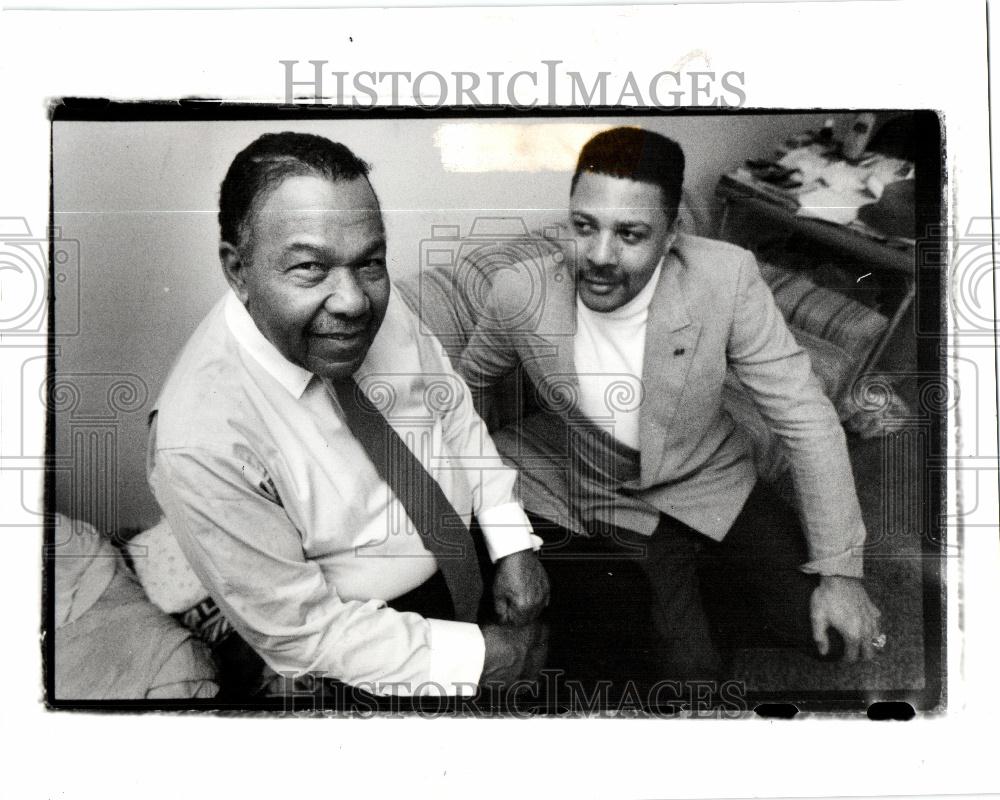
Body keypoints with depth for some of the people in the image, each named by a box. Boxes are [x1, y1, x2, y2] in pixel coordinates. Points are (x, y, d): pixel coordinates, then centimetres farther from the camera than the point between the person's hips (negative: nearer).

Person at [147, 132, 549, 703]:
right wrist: (476, 656, -20)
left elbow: (453, 406, 1)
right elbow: (297, 628, -22)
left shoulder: (376, 299, -15)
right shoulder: (198, 441, -31)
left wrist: (515, 544, -7)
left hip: (469, 539, 6)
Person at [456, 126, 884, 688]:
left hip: (704, 483, 2)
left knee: (837, 631, -8)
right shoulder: (520, 291, -18)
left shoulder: (726, 278, -21)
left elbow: (805, 418, -13)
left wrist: (839, 570, -11)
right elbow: (466, 383, 5)